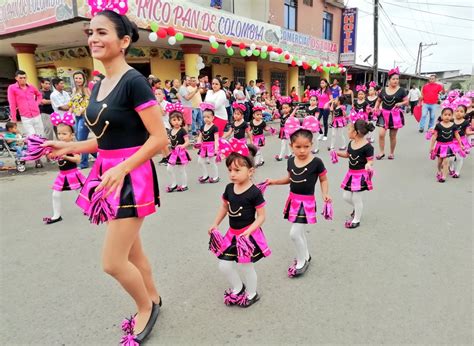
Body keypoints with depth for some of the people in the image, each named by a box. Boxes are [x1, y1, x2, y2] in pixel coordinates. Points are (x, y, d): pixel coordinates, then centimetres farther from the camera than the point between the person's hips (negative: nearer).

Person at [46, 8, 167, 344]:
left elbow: (160, 138, -19)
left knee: (113, 262, -2)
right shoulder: (99, 85, 11)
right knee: (131, 251, 19)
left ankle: (146, 307, 26)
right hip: (109, 173, 9)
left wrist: (122, 168, -26)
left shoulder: (134, 82, -15)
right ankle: (153, 299, 41)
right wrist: (71, 147, 8)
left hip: (132, 176, -8)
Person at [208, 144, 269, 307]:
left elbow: (261, 216, -15)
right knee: (224, 265, 9)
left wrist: (248, 231, -25)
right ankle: (238, 289, 38)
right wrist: (215, 224, 6)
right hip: (232, 234, 6)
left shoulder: (254, 192, -20)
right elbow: (224, 207, 13)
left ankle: (252, 294, 38)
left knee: (246, 266, 10)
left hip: (249, 235, -6)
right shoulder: (229, 188, -2)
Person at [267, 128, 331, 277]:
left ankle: (302, 262, 17)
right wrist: (274, 181, 5)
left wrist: (325, 194, -18)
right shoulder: (291, 161, 0)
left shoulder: (316, 162, -16)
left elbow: (323, 180, -3)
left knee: (294, 233, -7)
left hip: (307, 202, -6)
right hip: (293, 199, 6)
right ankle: (305, 256, 41)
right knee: (299, 232, 19)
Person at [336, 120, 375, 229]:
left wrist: (368, 165, -34)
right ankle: (356, 208, 43)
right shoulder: (351, 143, 2)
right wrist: (337, 153, 5)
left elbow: (370, 160, -13)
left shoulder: (367, 147, -20)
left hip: (361, 174, -7)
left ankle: (356, 220, 23)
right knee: (346, 196, 13)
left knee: (356, 198, 4)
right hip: (351, 173, 7)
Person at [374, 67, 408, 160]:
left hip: (395, 115, -1)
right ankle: (382, 152, 5)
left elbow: (407, 101, 1)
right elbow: (379, 101, 16)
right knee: (381, 134, -10)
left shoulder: (401, 90, -2)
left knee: (393, 136, 6)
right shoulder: (383, 90, 4)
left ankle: (392, 153, 22)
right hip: (384, 114, 1)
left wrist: (400, 103, -19)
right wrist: (376, 108, -2)